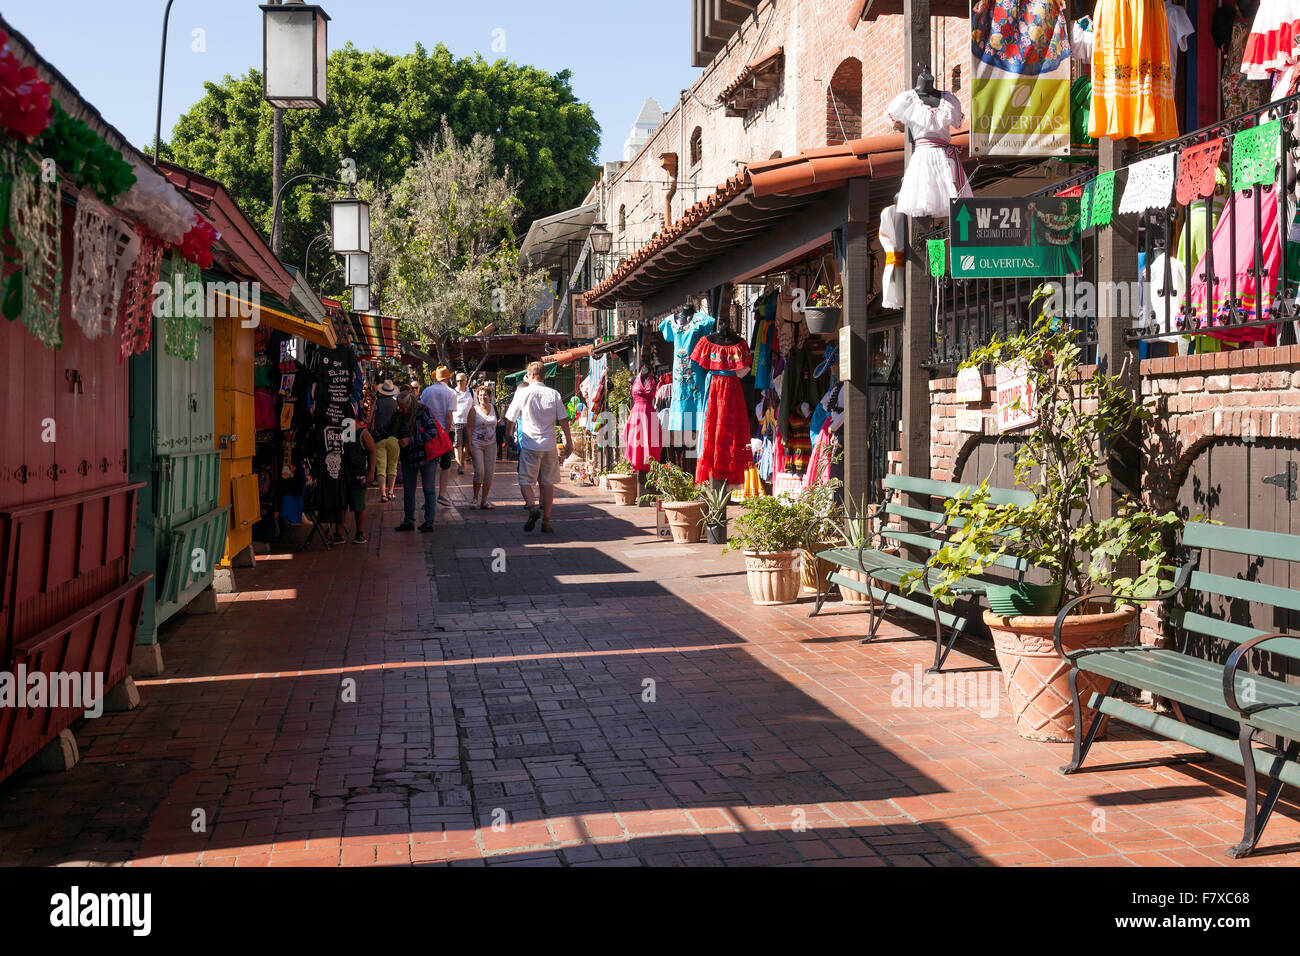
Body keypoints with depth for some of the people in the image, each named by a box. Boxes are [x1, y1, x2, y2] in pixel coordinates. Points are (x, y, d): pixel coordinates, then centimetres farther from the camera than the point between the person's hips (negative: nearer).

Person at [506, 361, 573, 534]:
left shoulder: (522, 393, -3)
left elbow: (511, 419, 4)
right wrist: (569, 442, 10)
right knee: (547, 482, 9)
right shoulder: (554, 394, 3)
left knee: (525, 480, 4)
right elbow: (563, 419, 2)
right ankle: (546, 521, 9)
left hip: (529, 444, -2)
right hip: (549, 444, 2)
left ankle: (532, 507, -22)